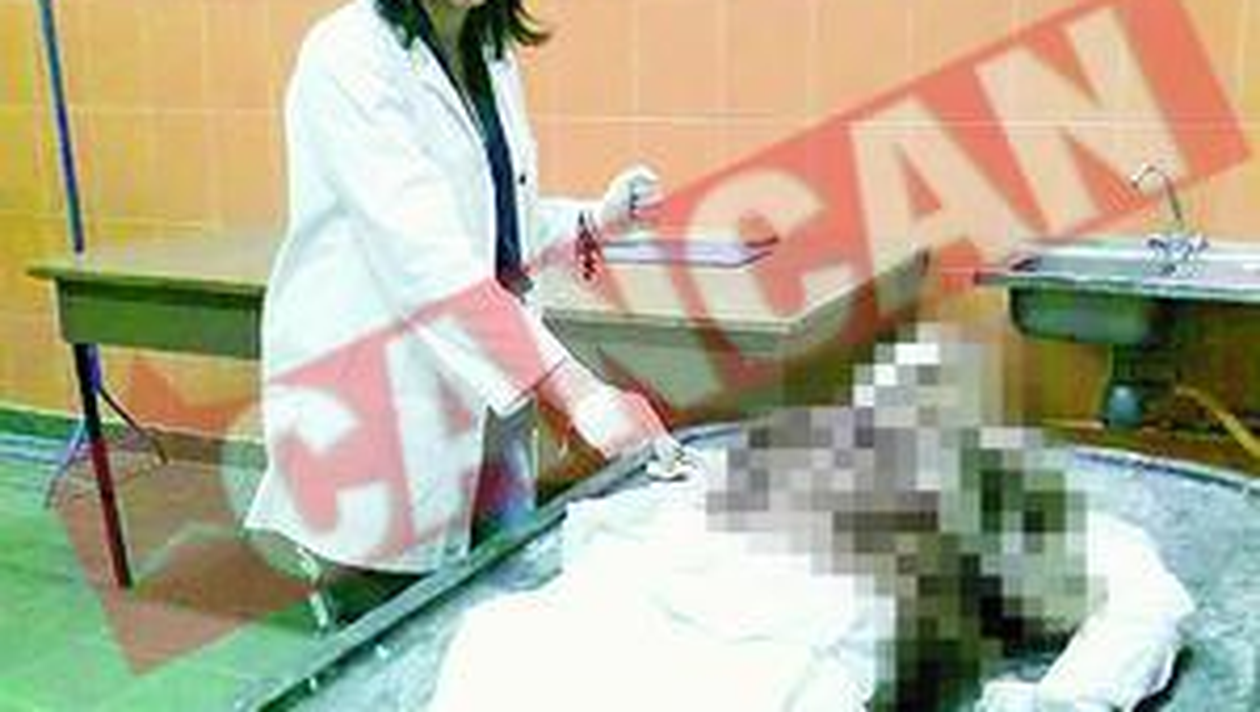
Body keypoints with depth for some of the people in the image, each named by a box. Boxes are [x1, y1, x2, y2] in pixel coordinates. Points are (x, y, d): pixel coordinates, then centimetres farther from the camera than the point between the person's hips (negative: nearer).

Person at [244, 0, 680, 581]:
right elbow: (425, 255, -25)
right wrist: (576, 390, -32)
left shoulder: (493, 57, 9)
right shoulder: (347, 56, -14)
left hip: (485, 395, 7)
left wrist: (597, 219, 1)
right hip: (372, 408, -7)